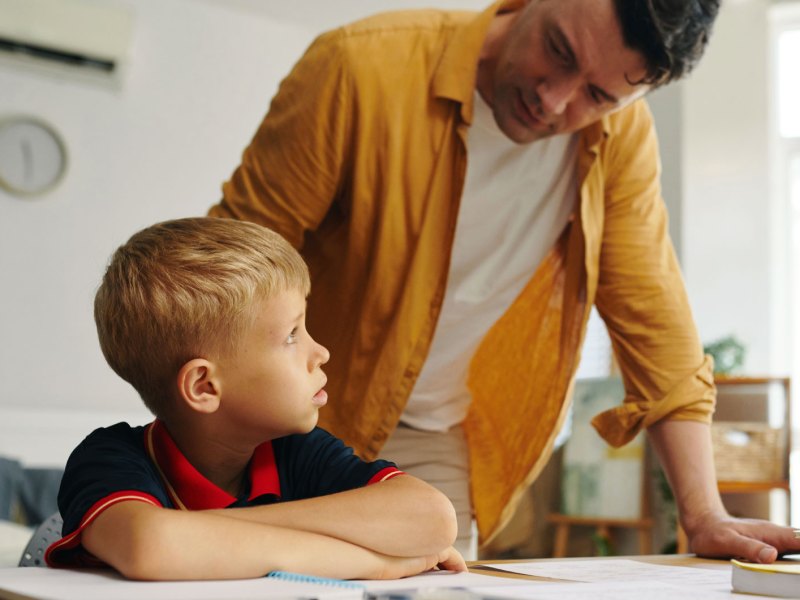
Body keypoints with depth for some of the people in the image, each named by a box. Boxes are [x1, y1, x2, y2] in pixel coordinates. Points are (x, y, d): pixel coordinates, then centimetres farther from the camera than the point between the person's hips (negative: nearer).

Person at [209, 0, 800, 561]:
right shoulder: (363, 66, -21)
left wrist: (706, 516, -8)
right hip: (303, 423, -2)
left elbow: (653, 321, -4)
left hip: (437, 447, 3)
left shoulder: (619, 135, -10)